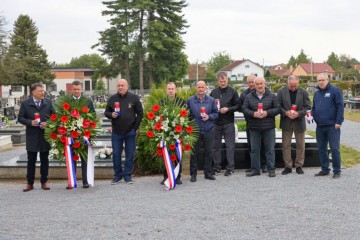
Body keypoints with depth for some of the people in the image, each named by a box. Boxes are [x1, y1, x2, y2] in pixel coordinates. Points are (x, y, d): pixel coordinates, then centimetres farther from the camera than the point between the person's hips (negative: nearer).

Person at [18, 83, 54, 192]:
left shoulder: (48, 103, 5)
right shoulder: (25, 103, 0)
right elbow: (20, 118, 0)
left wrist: (47, 123, -12)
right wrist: (30, 122, -16)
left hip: (45, 136, 2)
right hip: (32, 137, -1)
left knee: (44, 160, 8)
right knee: (31, 160, 4)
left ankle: (44, 182, 17)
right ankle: (30, 183, 11)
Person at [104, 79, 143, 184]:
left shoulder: (134, 98, 0)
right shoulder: (112, 99, 6)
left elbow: (140, 113, 2)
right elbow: (106, 112, 13)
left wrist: (136, 127, -2)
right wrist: (111, 114, -10)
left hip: (130, 132, -2)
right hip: (116, 132, 2)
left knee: (130, 154, 3)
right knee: (116, 154, 4)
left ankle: (127, 175, 13)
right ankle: (118, 175, 16)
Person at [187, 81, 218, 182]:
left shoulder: (211, 100, 5)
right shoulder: (190, 100, 3)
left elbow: (216, 113, 8)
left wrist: (209, 117, -10)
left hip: (208, 130, 1)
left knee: (209, 152, 5)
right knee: (194, 153, 3)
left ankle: (208, 172, 18)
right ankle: (193, 174, 12)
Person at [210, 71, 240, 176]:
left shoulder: (232, 91, 2)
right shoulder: (213, 92, 10)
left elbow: (237, 106, 1)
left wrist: (228, 109, -13)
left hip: (228, 123, -3)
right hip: (216, 122, 3)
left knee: (230, 146, 0)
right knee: (216, 145, 6)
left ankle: (230, 167, 5)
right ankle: (216, 167, 14)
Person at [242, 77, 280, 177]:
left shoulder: (272, 96, 2)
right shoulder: (249, 97, 6)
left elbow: (277, 109, -2)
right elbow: (244, 109, 2)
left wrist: (267, 113, -16)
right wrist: (253, 113, -15)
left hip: (269, 127, -1)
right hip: (254, 128, 2)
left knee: (270, 149, 2)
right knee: (254, 149, 5)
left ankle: (271, 169, 10)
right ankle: (255, 169, 14)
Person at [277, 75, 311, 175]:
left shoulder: (303, 92, 0)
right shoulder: (281, 91, 0)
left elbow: (307, 107, -1)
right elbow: (278, 106, 0)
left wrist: (298, 113, -17)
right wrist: (286, 113, -17)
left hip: (299, 122, 0)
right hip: (286, 122, 0)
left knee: (300, 145, 5)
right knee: (286, 145, 3)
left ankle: (299, 166, 16)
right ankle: (288, 166, 11)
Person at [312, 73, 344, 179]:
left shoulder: (335, 91, -5)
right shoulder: (317, 93, 15)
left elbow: (340, 106, -10)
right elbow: (314, 108, 21)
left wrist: (338, 122, -15)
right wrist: (316, 119, 6)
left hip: (332, 126, -6)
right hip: (320, 126, 6)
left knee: (335, 149, -4)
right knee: (321, 149, 10)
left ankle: (337, 171, 4)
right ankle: (325, 169, 20)